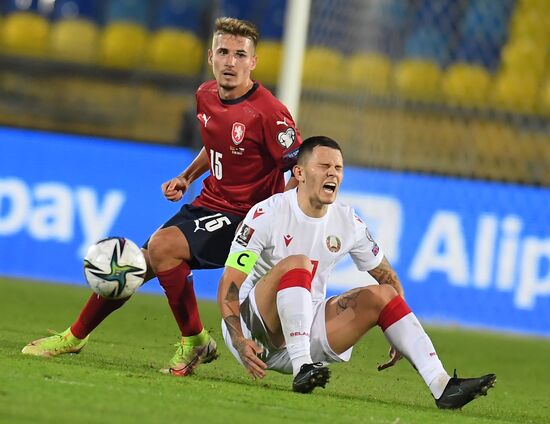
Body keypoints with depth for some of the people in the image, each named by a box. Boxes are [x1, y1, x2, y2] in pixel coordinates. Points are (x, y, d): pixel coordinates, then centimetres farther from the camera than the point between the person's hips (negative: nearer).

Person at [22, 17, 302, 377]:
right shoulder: (206, 96, 5)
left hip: (241, 218, -7)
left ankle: (195, 342, -15)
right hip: (207, 205, 7)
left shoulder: (268, 112, -20)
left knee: (162, 245, -30)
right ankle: (75, 336, 30)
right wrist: (187, 177, 11)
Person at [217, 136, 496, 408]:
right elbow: (229, 284, -17)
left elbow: (387, 277, 15)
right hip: (256, 330, -6)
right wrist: (239, 342, -32)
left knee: (380, 295, -7)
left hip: (308, 329, 6)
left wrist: (400, 337, 2)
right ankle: (302, 368, -40)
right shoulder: (267, 214, -14)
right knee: (296, 263, -29)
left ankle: (442, 387, -17)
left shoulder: (348, 222, 3)